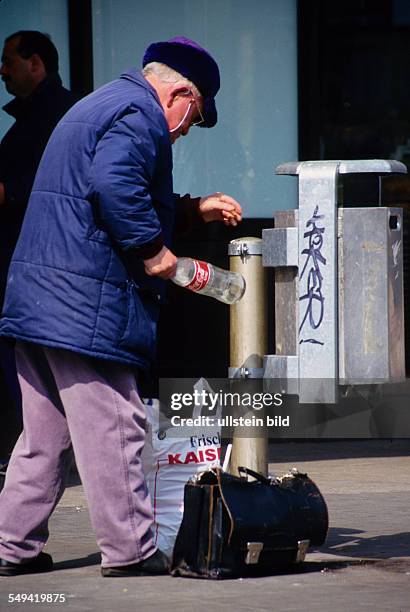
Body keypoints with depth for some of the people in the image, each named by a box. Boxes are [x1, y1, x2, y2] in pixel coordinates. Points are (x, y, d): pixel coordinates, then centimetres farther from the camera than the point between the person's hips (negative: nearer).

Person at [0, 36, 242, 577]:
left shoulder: (99, 106, 25)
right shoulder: (139, 115, -9)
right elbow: (116, 185, -27)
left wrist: (195, 209, 29)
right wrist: (154, 252, -19)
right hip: (86, 303, -10)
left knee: (45, 431, 14)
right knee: (110, 428, -4)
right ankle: (129, 550, 0)